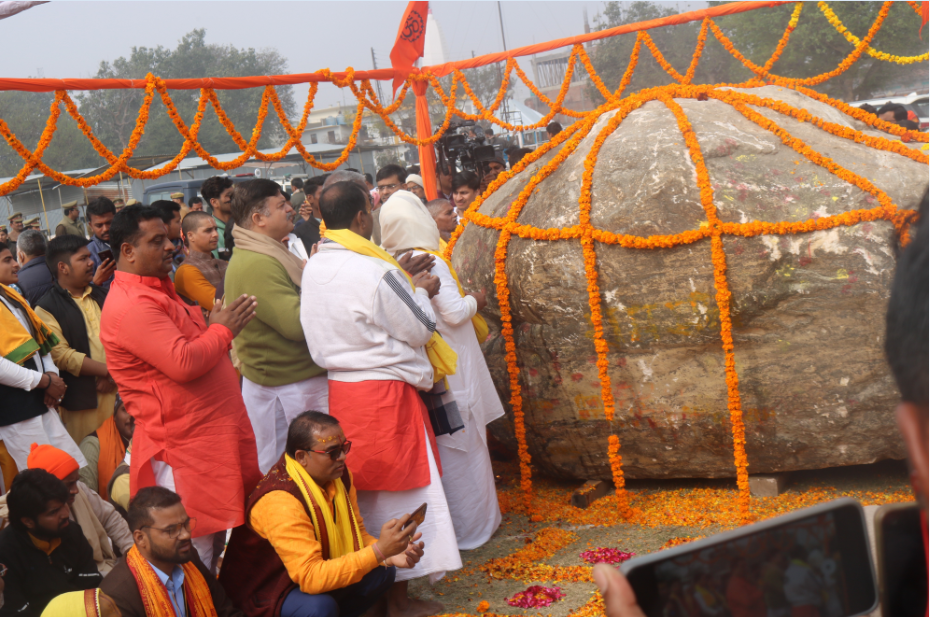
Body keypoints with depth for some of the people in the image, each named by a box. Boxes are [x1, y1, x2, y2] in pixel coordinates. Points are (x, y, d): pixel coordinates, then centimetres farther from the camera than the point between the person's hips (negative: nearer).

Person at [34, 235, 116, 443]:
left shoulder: (101, 296, 15)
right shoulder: (47, 308, -4)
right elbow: (61, 355, -14)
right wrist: (107, 370, -13)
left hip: (116, 391, 5)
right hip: (82, 402, -5)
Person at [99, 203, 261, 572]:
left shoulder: (157, 289, 16)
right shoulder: (130, 306, -19)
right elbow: (183, 362, -27)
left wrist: (221, 325, 9)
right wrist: (223, 330, -12)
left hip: (215, 434, 10)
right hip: (183, 447, -10)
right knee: (195, 559, -2)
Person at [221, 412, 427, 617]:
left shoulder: (339, 475, -7)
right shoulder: (279, 502, -33)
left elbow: (356, 534, 3)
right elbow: (310, 577, -37)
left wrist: (390, 556, -19)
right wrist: (378, 550, -40)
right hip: (267, 590, -8)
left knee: (382, 572, -10)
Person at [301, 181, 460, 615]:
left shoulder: (312, 269, 2)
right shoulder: (375, 271, -20)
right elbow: (420, 330, -10)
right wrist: (421, 292, 8)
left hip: (339, 386, 7)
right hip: (384, 391, -7)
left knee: (362, 487, 17)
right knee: (399, 489, 5)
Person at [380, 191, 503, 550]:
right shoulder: (430, 261, -18)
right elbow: (454, 313, -19)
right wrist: (474, 301, 1)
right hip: (450, 368, -7)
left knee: (435, 446, 16)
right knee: (463, 445, 5)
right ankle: (471, 527, 14)